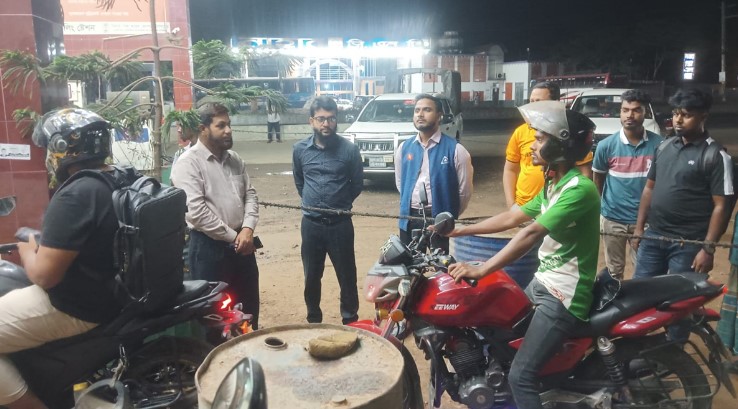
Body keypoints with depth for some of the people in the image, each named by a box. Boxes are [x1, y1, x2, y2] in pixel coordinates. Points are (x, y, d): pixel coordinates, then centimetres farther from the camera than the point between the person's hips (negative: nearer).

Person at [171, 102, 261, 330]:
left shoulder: (235, 159, 10)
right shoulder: (188, 163, -12)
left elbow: (250, 195, 9)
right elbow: (196, 211, -20)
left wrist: (247, 229, -8)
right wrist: (232, 236, -14)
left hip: (241, 243, 7)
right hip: (209, 246, -7)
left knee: (249, 305, 19)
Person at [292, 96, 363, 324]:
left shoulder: (349, 150, -7)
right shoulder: (300, 149, 0)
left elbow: (357, 184, 6)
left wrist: (341, 204, 9)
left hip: (340, 222, -2)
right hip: (310, 223, 2)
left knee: (347, 276, 8)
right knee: (311, 276, 14)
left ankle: (350, 321, 24)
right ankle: (313, 320, 32)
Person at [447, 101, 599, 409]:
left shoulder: (579, 188, -21)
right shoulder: (553, 184, 11)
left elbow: (531, 233, -30)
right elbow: (512, 218, 15)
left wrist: (480, 270, -35)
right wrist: (460, 230, 12)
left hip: (565, 295, -10)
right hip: (542, 282, 10)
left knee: (521, 375, -14)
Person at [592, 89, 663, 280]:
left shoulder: (658, 144, -7)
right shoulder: (606, 145, -6)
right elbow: (597, 181, 6)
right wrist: (595, 211, 11)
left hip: (646, 218, 0)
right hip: (612, 218, 0)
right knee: (614, 270, 14)